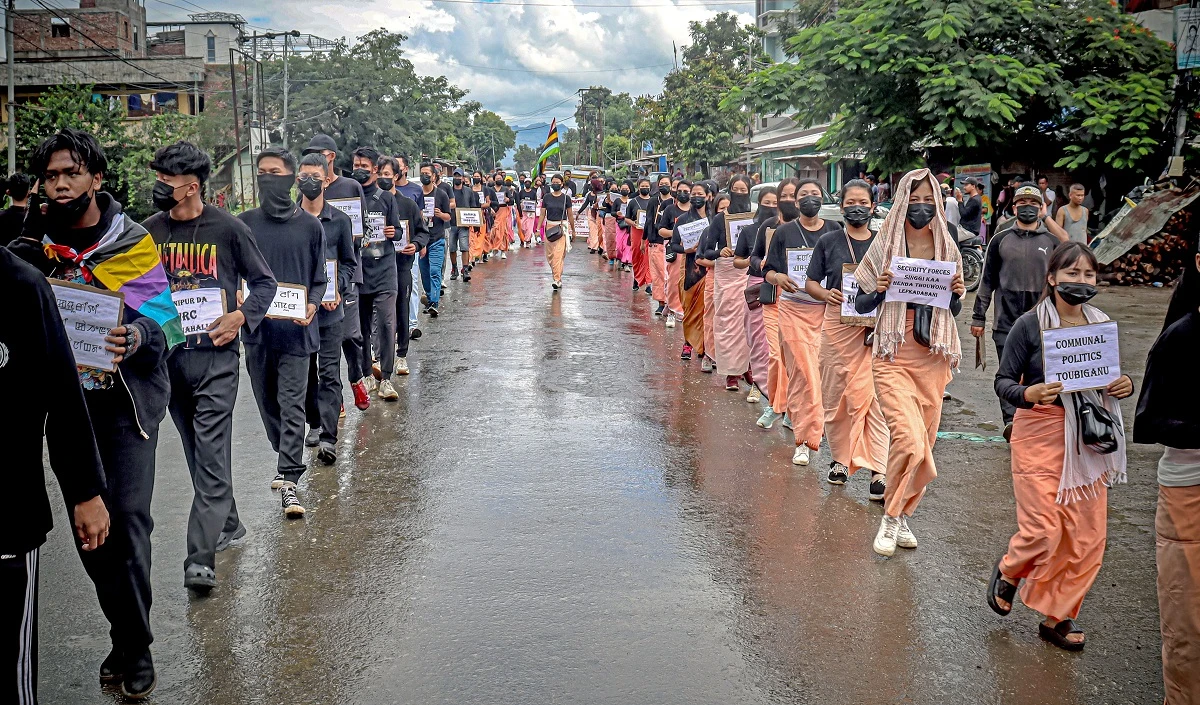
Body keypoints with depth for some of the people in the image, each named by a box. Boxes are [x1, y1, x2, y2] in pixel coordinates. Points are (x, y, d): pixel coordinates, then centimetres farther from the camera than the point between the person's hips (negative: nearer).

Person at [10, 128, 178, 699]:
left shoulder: (132, 244, -5)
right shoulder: (33, 240, 6)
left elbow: (165, 322, -10)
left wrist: (136, 337, -31)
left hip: (125, 397, -4)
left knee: (127, 518, -10)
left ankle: (135, 649, 3)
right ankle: (124, 635, 21)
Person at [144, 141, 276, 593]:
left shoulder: (228, 229, -5)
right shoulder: (151, 231, 6)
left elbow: (264, 282, 3)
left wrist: (241, 317, -12)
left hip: (216, 356, -5)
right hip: (168, 355, 5)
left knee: (211, 455, -9)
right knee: (197, 451, 15)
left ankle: (201, 559, -12)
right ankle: (228, 524, 33)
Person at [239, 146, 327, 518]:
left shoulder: (309, 225, 3)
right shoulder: (244, 223, 5)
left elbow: (319, 278, 8)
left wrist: (312, 305, -11)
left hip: (295, 330, -2)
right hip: (256, 328, 3)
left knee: (292, 406, -5)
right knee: (268, 403, 14)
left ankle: (289, 481, -3)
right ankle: (287, 462, 33)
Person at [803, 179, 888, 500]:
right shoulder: (828, 242, 7)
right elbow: (811, 283, 9)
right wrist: (827, 294, -12)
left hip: (876, 327, -1)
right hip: (838, 325, 1)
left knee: (873, 396, -9)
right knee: (835, 394, 6)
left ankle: (878, 471, -10)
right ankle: (840, 458, 24)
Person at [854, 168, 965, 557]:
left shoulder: (947, 248, 7)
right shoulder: (885, 245, -2)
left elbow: (954, 310, 15)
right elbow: (860, 303, 1)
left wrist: (957, 293, -6)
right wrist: (879, 291, -19)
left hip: (933, 357, 4)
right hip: (893, 356, -4)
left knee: (924, 442, 8)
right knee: (909, 439, -18)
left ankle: (902, 515, 26)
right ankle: (891, 517, 3)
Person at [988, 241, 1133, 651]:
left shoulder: (1102, 324, 7)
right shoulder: (1030, 324, -8)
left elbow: (1107, 378, 18)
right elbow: (1004, 381, -6)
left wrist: (1124, 385, -5)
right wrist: (1029, 394, -26)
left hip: (1089, 439, 5)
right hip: (1040, 435, -5)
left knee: (1086, 538, 5)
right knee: (1043, 530, -9)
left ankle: (1057, 616, 22)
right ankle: (1009, 572, 26)